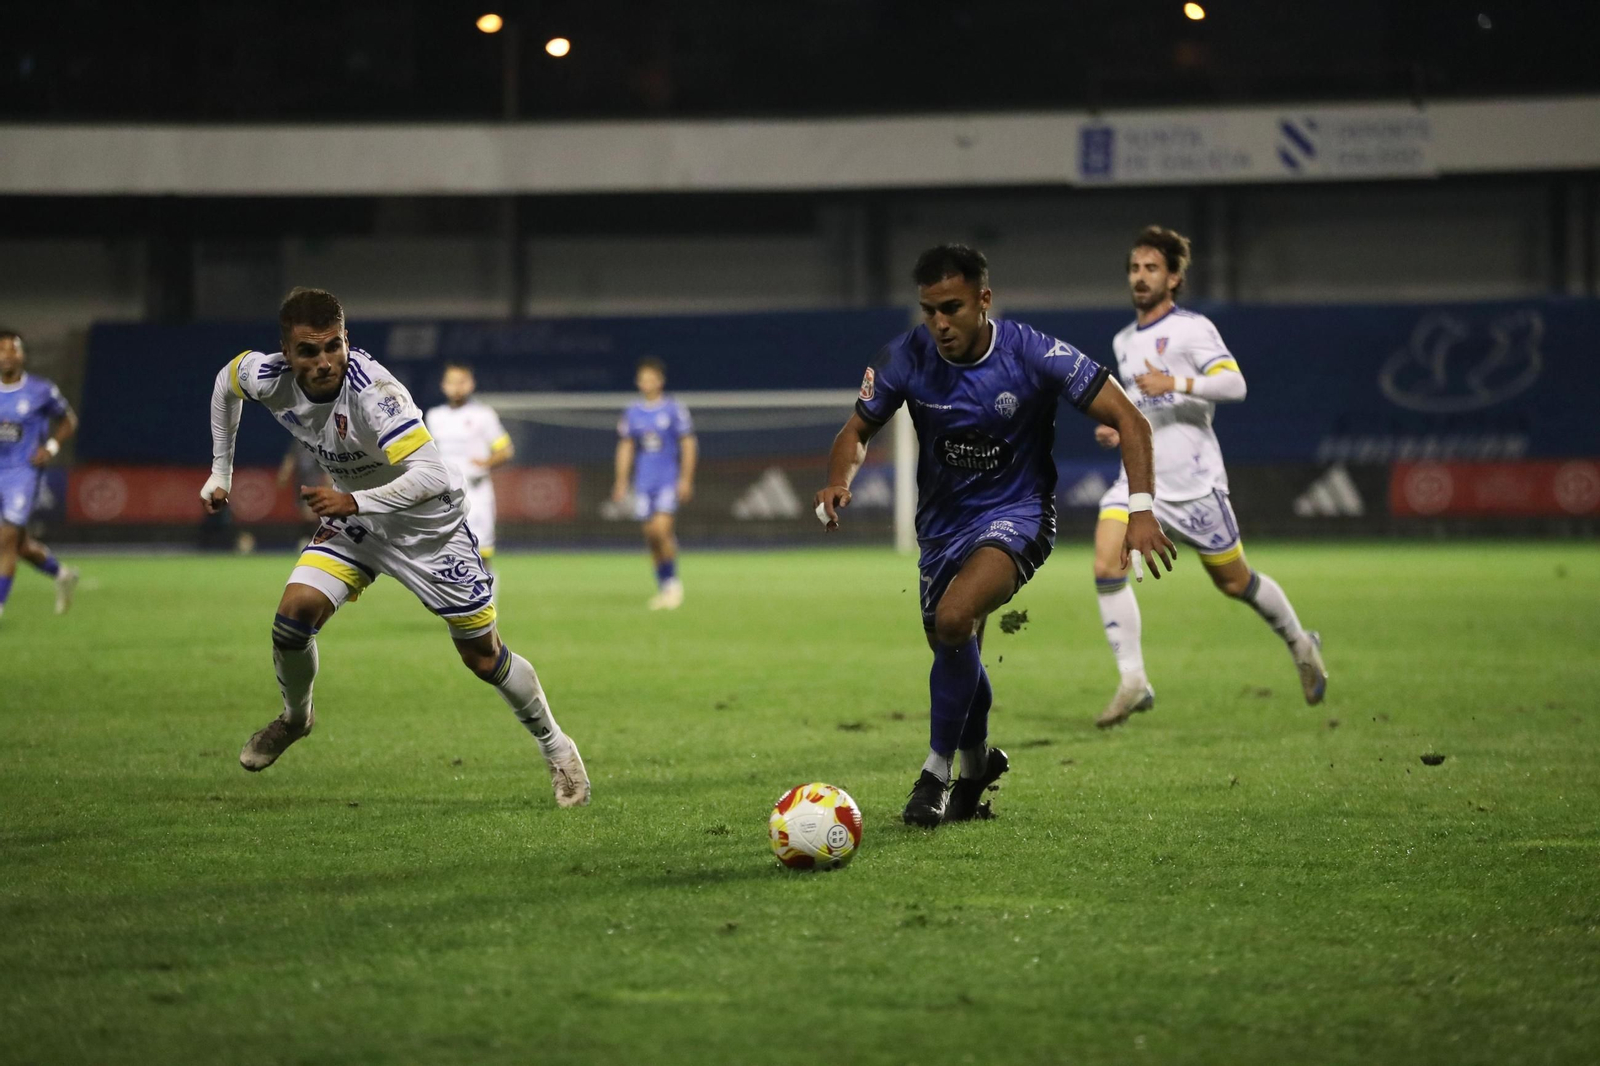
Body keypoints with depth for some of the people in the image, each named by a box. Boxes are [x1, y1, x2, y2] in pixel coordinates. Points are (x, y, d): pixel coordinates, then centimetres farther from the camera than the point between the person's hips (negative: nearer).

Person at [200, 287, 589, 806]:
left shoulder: (372, 391, -36)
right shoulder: (269, 377, -18)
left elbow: (431, 475, -43)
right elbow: (224, 383, 7)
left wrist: (355, 503, -50)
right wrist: (220, 471, 10)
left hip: (426, 520, -5)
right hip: (352, 515, 5)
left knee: (483, 656, 2)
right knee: (294, 613, -15)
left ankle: (556, 748, 25)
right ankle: (295, 718, 16)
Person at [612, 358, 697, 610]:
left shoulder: (674, 409, -3)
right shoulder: (632, 412, 8)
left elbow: (688, 445, -1)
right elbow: (625, 448, 15)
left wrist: (686, 480, -7)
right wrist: (621, 482, 11)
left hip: (669, 481, -4)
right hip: (643, 482, 4)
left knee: (662, 529, -18)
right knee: (650, 535, 2)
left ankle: (673, 582, -4)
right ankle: (663, 589, 12)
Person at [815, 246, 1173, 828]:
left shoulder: (1033, 354, -20)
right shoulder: (907, 358, -12)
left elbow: (1127, 420, -16)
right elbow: (856, 432, 2)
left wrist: (1140, 510, -26)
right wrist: (840, 481, -21)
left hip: (1017, 512, -4)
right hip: (942, 521, 5)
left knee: (953, 620, -29)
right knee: (954, 650, 11)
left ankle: (937, 768, -12)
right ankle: (976, 763, 43)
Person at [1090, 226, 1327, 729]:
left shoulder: (1192, 328, -7)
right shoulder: (1123, 341, 15)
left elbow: (1234, 384, -21)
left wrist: (1174, 383, -32)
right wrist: (1119, 428, 12)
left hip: (1193, 480, -6)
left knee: (1233, 581, 5)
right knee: (1106, 567, -16)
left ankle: (1300, 645, 31)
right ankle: (1132, 682, -12)